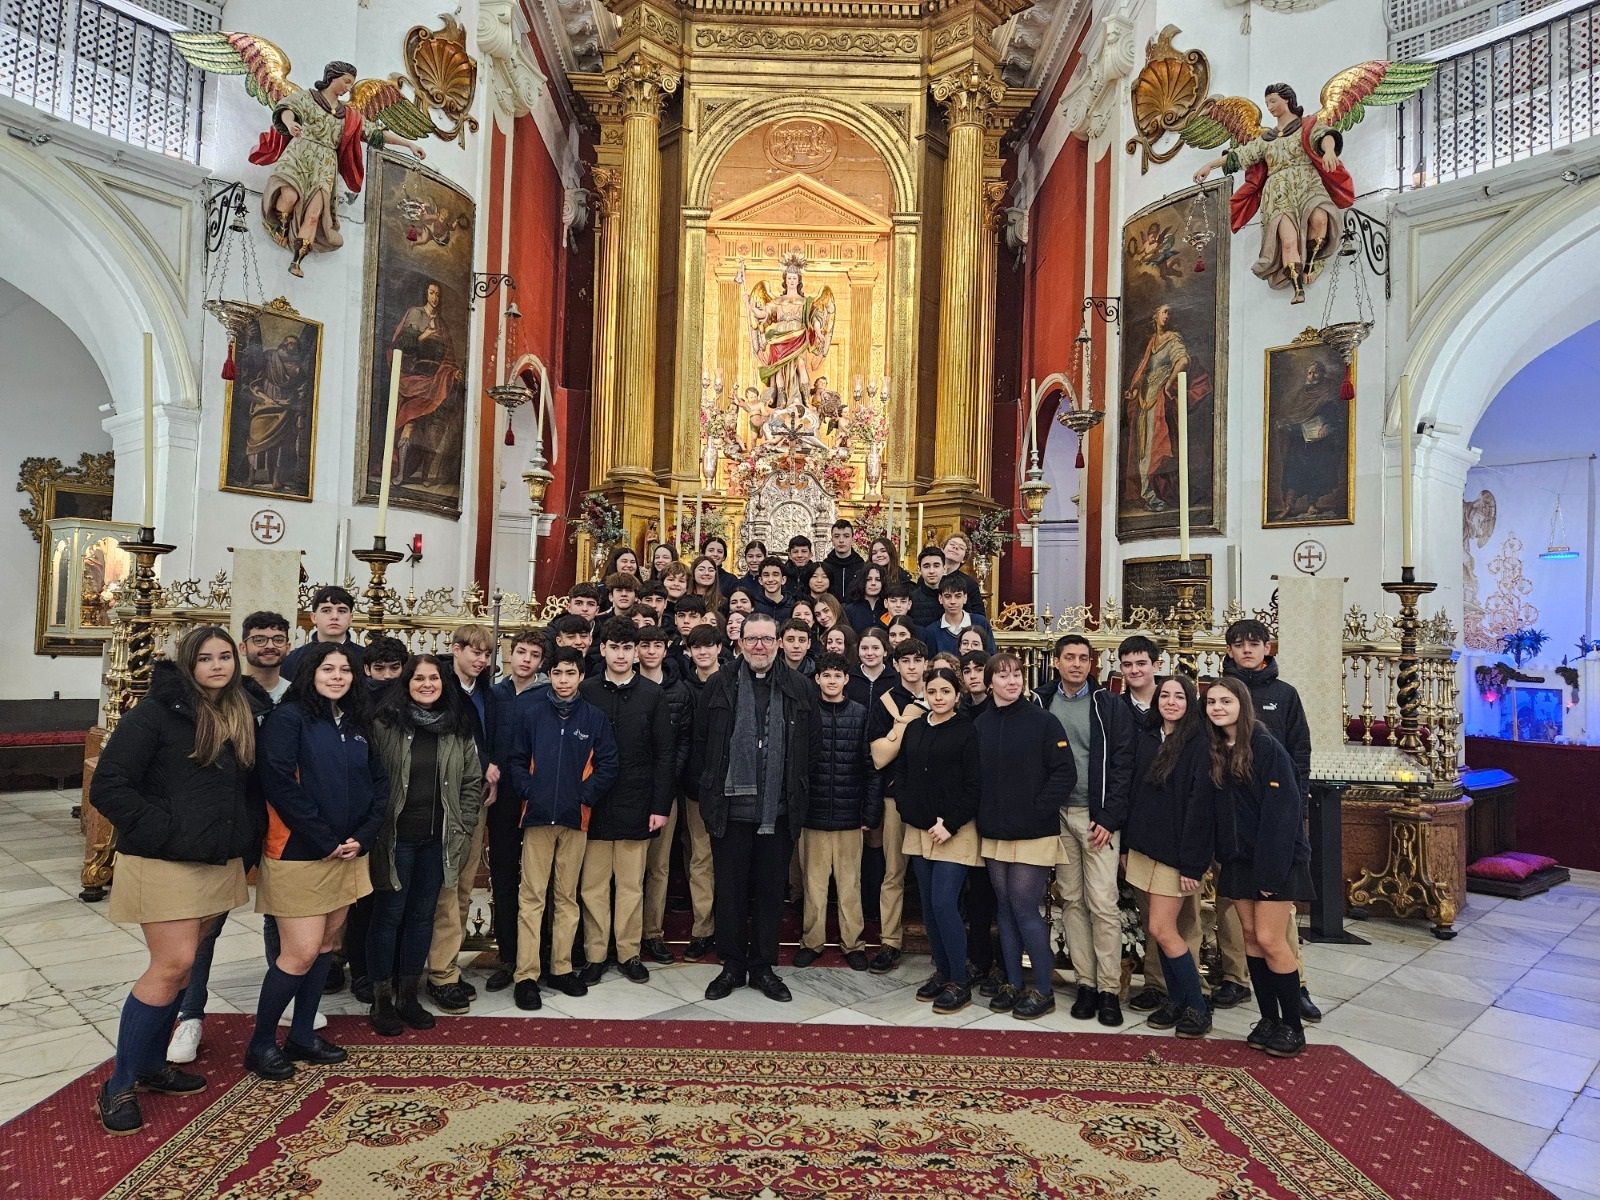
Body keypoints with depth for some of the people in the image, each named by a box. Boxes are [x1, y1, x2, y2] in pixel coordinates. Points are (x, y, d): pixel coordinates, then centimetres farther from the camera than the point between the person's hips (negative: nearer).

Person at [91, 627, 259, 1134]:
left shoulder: (240, 717, 8)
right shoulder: (155, 712, -12)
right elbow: (108, 787, -14)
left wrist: (247, 839, 5)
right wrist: (166, 833, -17)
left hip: (218, 863, 6)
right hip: (165, 863, -6)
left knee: (181, 965, 14)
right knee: (173, 965, -8)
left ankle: (151, 1063, 30)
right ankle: (118, 1086, 8)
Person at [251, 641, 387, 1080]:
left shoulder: (357, 723, 10)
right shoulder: (288, 717, -9)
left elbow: (378, 784, 10)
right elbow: (279, 784, -17)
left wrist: (362, 837, -4)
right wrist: (325, 840, -16)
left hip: (348, 853, 7)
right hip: (299, 853, -6)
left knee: (327, 945, 13)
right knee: (301, 952, -4)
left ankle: (302, 1035, 27)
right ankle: (262, 1043, 15)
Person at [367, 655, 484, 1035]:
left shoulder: (458, 728, 4)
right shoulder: (385, 724, -6)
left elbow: (473, 781, 8)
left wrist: (462, 829, 3)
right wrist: (375, 829, -8)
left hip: (438, 839, 4)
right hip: (395, 837, -3)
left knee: (422, 916, 13)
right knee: (388, 915, 6)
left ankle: (408, 995, 26)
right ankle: (381, 999, 21)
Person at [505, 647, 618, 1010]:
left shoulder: (594, 717, 2)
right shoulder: (529, 711, 0)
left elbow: (607, 765, 1)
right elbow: (516, 759, 1)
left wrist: (585, 795, -7)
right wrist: (529, 793, -10)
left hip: (575, 817, 2)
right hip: (537, 816, -1)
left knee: (567, 896, 11)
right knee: (531, 897, 0)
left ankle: (562, 967, 22)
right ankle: (526, 975, 7)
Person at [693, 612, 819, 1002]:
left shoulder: (800, 689, 3)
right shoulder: (719, 685, 1)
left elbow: (809, 747, 8)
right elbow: (700, 741, 5)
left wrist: (795, 791, 6)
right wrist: (713, 787, 4)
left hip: (779, 810, 1)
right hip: (731, 807, 0)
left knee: (770, 890, 10)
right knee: (730, 889, 9)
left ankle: (763, 967, 24)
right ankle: (732, 966, 24)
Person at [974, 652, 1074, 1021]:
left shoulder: (1043, 721, -7)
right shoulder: (980, 724, 5)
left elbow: (1065, 773, -9)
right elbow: (973, 776, 9)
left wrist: (1038, 810, -12)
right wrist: (982, 814, -1)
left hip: (1034, 834, -4)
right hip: (994, 833, 4)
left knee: (1024, 908, -3)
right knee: (1006, 907, 12)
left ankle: (1043, 990, 12)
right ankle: (1013, 982, 25)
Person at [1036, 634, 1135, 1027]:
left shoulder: (1110, 706, 1)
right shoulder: (1041, 704, 7)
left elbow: (1121, 765, -4)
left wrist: (1109, 818, -10)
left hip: (1096, 816, -2)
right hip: (1056, 815, 3)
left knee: (1103, 903, -5)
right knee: (1072, 901, 8)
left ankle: (1109, 988, 5)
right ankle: (1086, 982, 17)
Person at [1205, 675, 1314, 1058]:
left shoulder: (1267, 747, -13)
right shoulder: (1215, 751, 7)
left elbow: (1281, 811, -17)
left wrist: (1271, 872, -19)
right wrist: (1222, 857, 3)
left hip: (1275, 859, -6)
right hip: (1238, 860, 6)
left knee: (1270, 940, -6)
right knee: (1251, 937, 9)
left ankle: (1293, 1026, 10)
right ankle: (1268, 1019, 19)